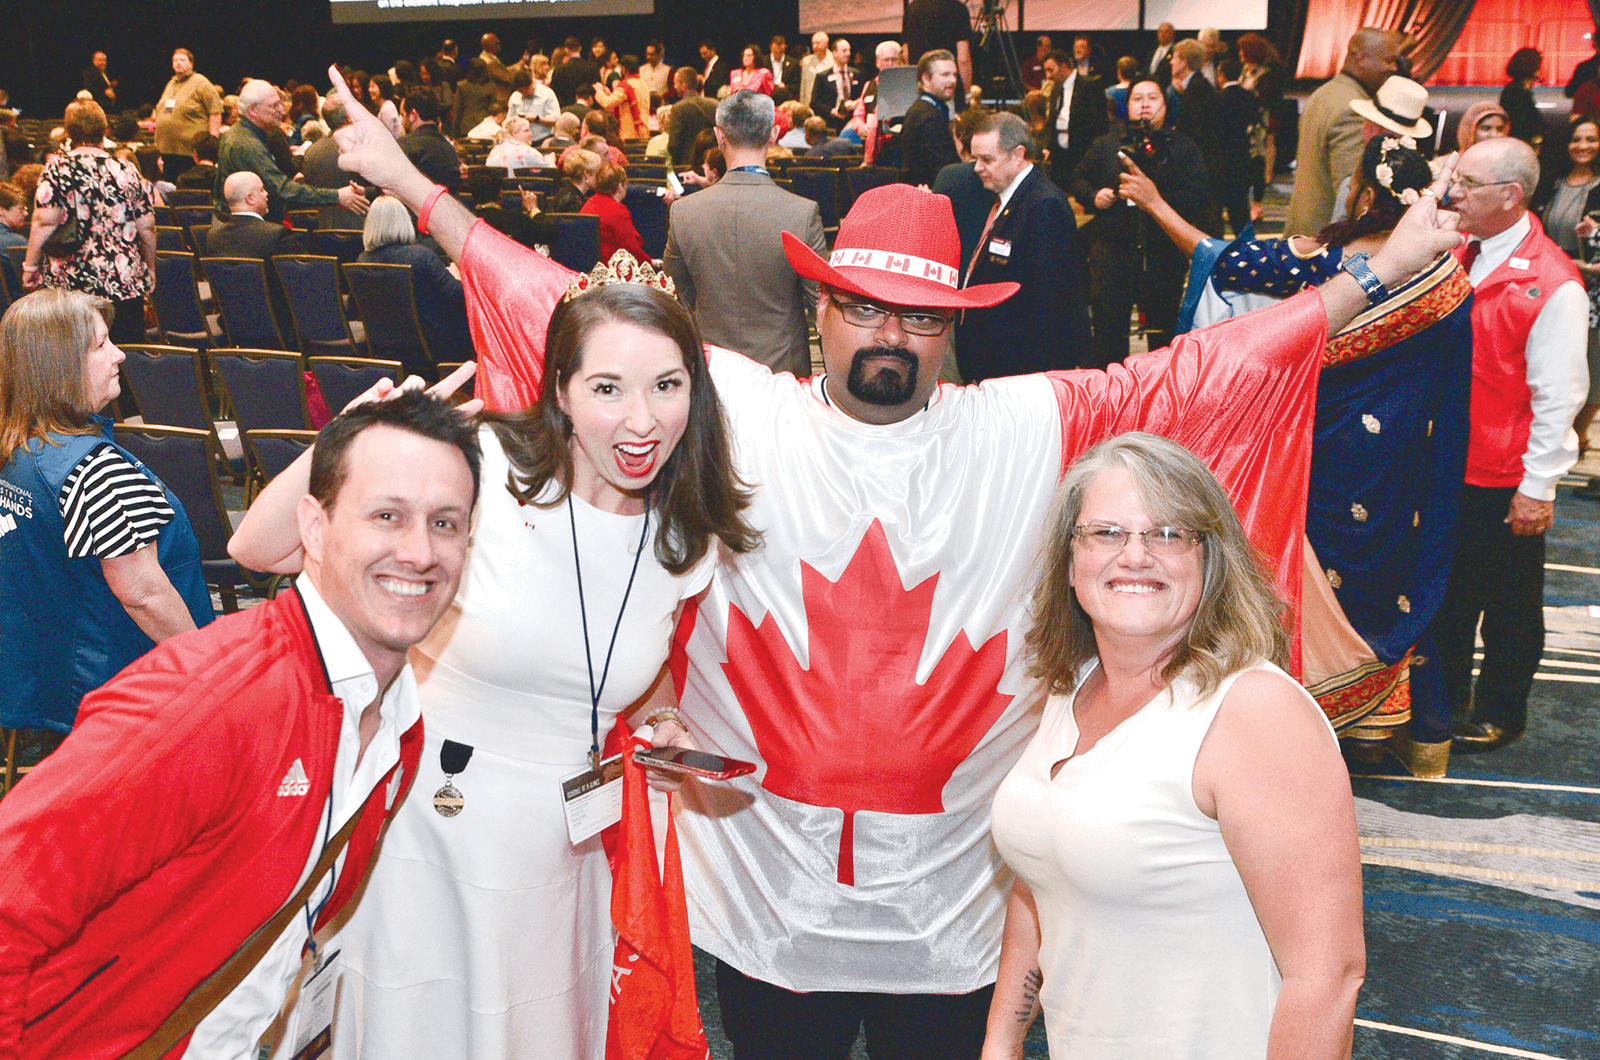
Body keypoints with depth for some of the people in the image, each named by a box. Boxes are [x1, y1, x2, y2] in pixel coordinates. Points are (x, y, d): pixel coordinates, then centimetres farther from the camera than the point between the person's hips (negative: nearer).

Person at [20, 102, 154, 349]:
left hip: (68, 282, -2)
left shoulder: (57, 169, -4)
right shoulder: (127, 171, 4)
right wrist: (150, 268, 18)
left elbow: (45, 223, -11)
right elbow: (147, 228, 5)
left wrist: (30, 265, 0)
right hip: (127, 281, 2)